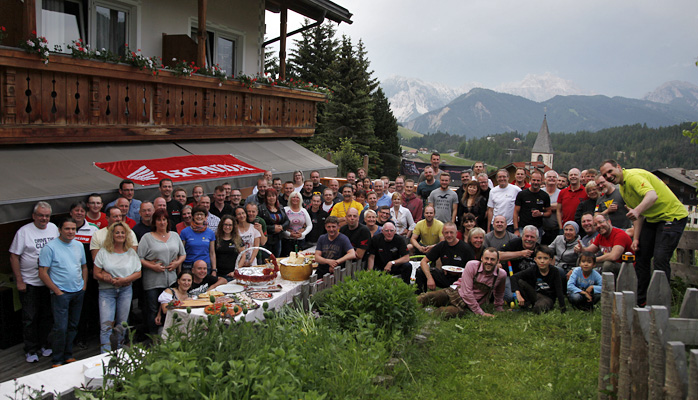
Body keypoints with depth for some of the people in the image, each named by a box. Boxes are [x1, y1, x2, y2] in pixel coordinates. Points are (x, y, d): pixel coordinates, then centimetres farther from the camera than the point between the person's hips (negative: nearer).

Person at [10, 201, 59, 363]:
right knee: (30, 318, 2)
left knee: (46, 316, 12)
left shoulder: (54, 228, 4)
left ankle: (44, 345, 26)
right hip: (29, 282, -4)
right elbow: (14, 257, -7)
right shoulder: (24, 231, -8)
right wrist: (19, 281, -9)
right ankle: (31, 350, 14)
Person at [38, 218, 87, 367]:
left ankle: (68, 355, 25)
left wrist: (84, 286, 8)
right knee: (60, 328, -7)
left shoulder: (79, 245, 10)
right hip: (61, 293, -6)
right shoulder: (50, 247, -9)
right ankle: (57, 360, 7)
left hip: (78, 292, 6)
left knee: (73, 326, 12)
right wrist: (57, 291, -12)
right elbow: (42, 273, -11)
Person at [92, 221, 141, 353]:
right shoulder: (103, 252, 2)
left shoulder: (131, 252, 7)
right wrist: (111, 280, -16)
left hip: (126, 291, 2)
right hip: (106, 291, -2)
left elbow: (138, 273, 5)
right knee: (106, 325, -9)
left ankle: (119, 351, 20)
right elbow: (96, 274, -2)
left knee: (122, 324, 7)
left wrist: (124, 280, -12)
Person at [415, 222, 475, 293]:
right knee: (421, 271, -15)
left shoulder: (465, 248, -9)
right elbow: (423, 261, -1)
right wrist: (429, 278, -17)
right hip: (445, 277, 3)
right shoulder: (440, 246, 2)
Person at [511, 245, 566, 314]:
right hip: (535, 295, 3)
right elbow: (514, 277, -21)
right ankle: (527, 304, -8)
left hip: (548, 298, -3)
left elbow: (559, 291, -11)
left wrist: (563, 308, -16)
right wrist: (518, 294, -34)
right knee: (520, 282, -22)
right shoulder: (532, 271, -11)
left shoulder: (554, 272, -13)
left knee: (538, 308, -38)